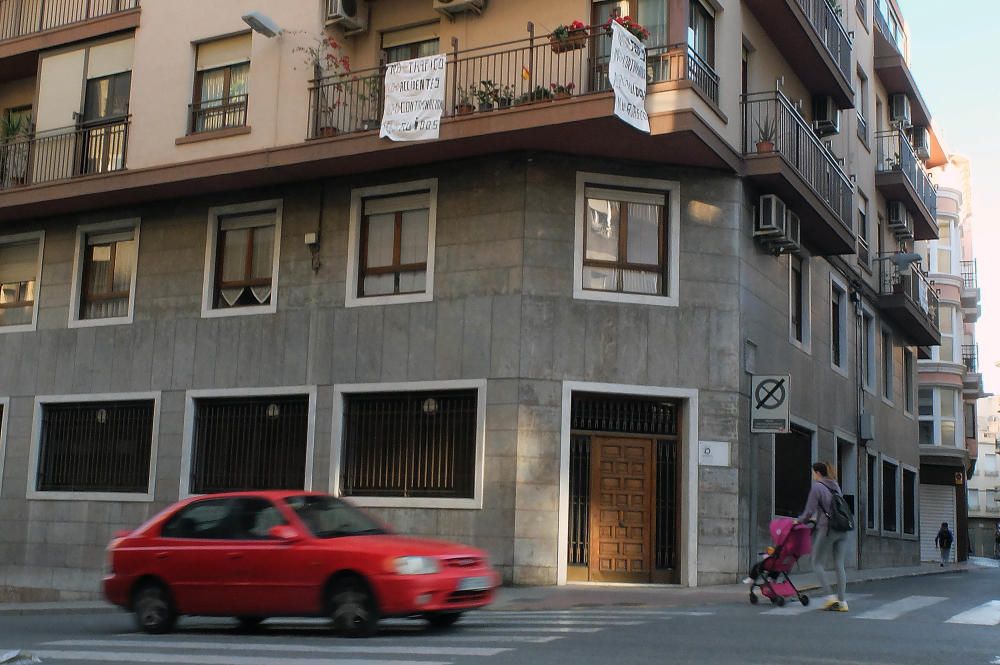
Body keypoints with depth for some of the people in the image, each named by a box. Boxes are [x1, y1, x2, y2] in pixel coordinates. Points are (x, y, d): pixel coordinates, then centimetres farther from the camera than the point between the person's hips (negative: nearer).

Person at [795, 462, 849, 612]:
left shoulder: (817, 487, -6)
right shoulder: (835, 485, 15)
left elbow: (809, 511, -7)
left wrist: (799, 521, 10)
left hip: (827, 529, -7)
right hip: (842, 530, 7)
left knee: (818, 563, 4)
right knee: (839, 565, 6)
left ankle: (830, 596, -5)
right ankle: (842, 601, 3)